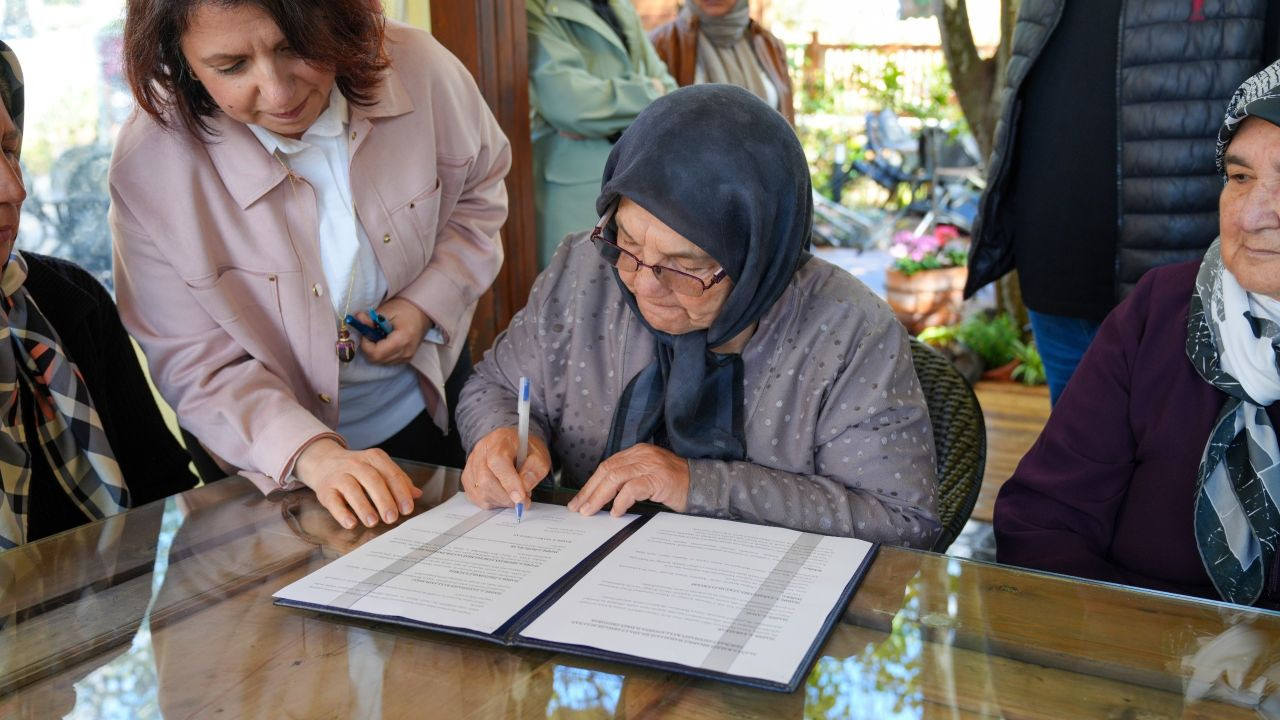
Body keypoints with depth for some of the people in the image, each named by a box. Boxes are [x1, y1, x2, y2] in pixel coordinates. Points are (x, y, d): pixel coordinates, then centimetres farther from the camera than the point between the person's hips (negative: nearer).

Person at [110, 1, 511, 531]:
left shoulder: (419, 70, -21)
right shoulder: (149, 168, -27)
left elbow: (478, 192, -1)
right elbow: (199, 368, -22)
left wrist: (429, 303, -15)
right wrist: (311, 453, -38)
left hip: (430, 403, 3)